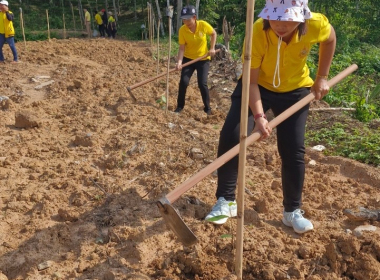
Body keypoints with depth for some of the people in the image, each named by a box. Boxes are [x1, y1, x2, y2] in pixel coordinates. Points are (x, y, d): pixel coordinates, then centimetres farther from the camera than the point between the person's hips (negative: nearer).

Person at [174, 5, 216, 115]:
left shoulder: (203, 25, -19)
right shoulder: (182, 30, -17)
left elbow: (213, 34, 1)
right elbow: (182, 48, -15)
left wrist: (212, 48, -7)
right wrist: (179, 62, -29)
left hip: (203, 59, -1)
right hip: (188, 59, 1)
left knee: (202, 84, -10)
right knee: (183, 81, -10)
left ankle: (207, 108, 8)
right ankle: (180, 106, 8)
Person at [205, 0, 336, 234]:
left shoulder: (316, 24, -26)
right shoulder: (257, 32, -31)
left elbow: (330, 39, 0)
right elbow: (251, 81, -26)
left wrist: (322, 79, -2)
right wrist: (258, 116, -37)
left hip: (295, 90, 2)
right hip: (258, 86, -1)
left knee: (294, 151, -2)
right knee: (231, 136, -16)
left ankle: (293, 211, 17)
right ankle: (226, 201, 0)